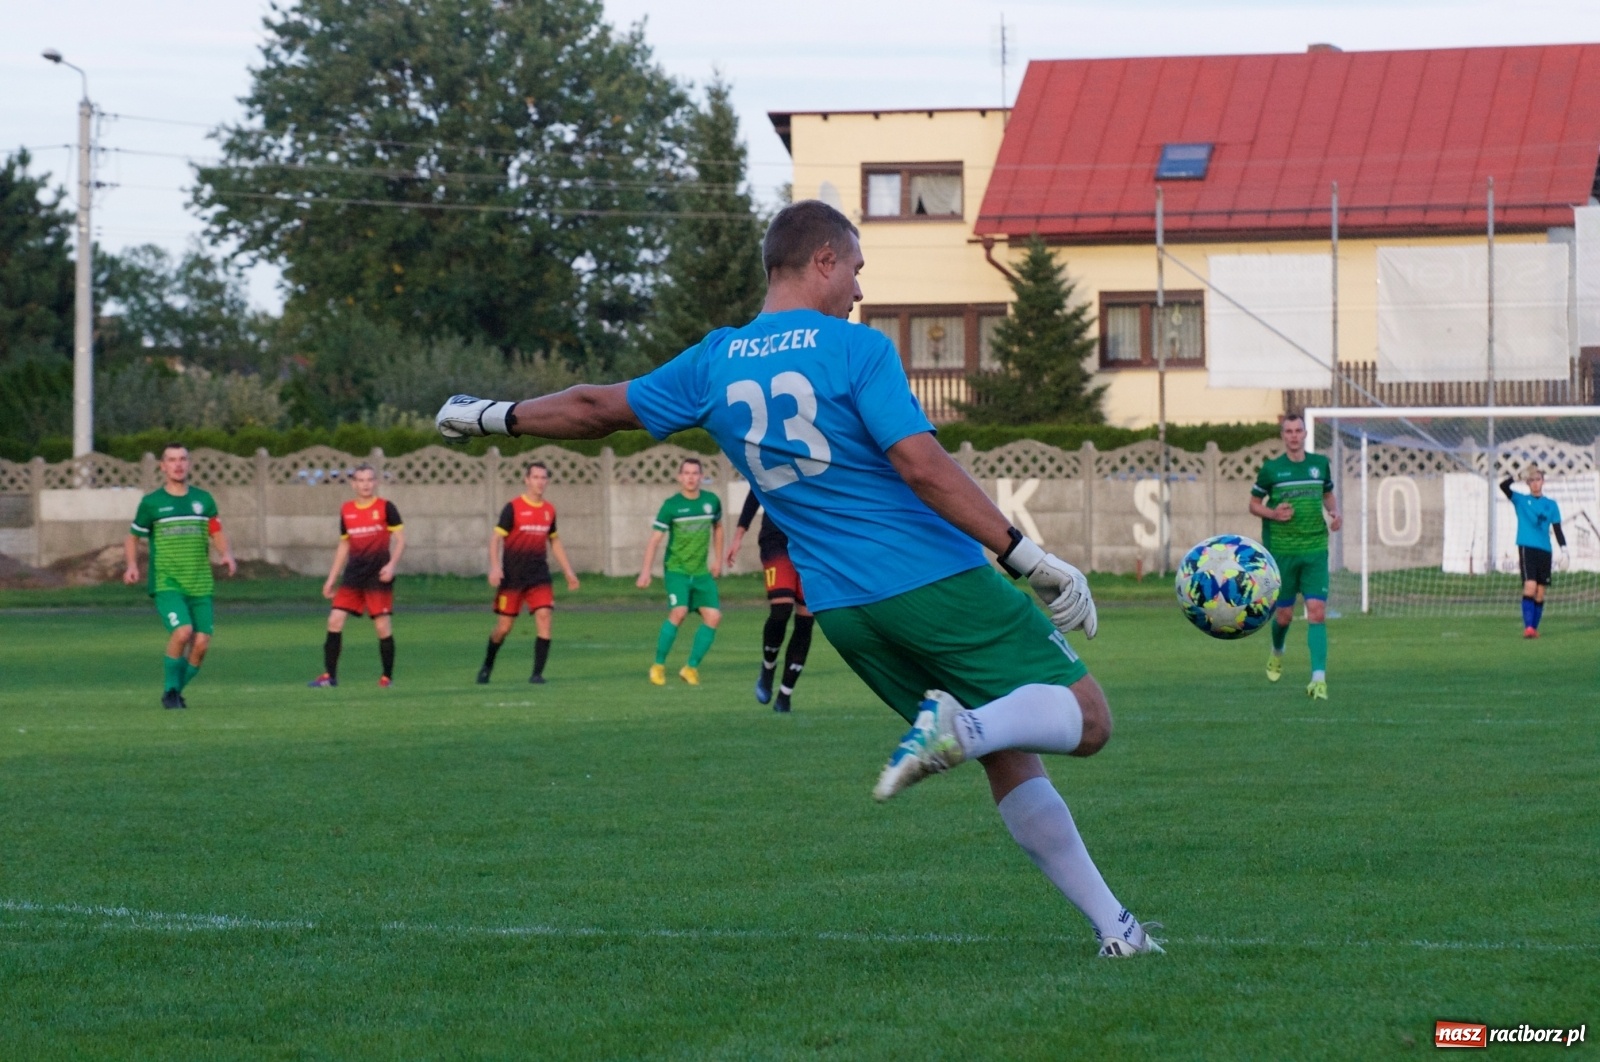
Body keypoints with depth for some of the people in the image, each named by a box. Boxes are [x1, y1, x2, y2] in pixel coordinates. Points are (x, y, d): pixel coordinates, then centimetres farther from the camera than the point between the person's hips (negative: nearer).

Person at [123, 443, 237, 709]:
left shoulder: (203, 500, 10)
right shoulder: (151, 502, 2)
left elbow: (217, 533, 18)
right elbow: (132, 538, 11)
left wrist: (227, 554, -3)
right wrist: (131, 565, -7)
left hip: (200, 584, 4)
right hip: (166, 583, -3)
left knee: (201, 643, -5)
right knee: (182, 631, -24)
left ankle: (176, 691, 19)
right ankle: (170, 691, -4)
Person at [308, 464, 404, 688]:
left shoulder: (385, 507, -3)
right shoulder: (346, 510, 9)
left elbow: (400, 539, -3)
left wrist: (392, 564, -19)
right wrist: (331, 578, 16)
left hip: (378, 575, -4)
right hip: (353, 574, 4)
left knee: (383, 625, -6)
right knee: (335, 619, -6)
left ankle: (387, 677, 7)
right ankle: (329, 675, 0)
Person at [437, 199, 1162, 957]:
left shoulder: (713, 364, 10)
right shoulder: (855, 350, -7)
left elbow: (596, 409, 19)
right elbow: (922, 467, -17)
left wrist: (490, 417, 37)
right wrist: (1027, 557, -16)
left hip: (841, 607, 6)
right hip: (937, 579, -6)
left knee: (1011, 757, 14)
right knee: (1086, 720, -4)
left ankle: (1111, 925, 8)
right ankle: (966, 725, -31)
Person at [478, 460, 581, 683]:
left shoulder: (549, 510, 9)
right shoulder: (513, 508, -7)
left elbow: (555, 542, 21)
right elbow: (495, 538, -9)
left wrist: (568, 572, 18)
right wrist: (495, 567, -22)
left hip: (539, 577, 3)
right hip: (512, 578, -3)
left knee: (544, 617, -14)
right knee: (503, 627, 2)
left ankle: (537, 673, -10)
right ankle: (486, 667, 26)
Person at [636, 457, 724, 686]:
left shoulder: (712, 501, 2)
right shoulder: (671, 505, -9)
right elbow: (654, 539, -9)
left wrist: (717, 559, 20)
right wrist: (645, 572, -16)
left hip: (702, 571, 4)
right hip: (676, 569, -4)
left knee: (713, 616, -8)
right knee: (678, 611, -23)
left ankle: (691, 667, 5)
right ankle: (658, 665, -9)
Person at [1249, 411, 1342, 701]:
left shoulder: (1320, 464, 5)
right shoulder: (1271, 468, -2)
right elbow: (1254, 504, 6)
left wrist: (1334, 512, 0)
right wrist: (1273, 513, -14)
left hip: (1315, 549, 1)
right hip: (1281, 551, -1)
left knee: (1317, 612, -11)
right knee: (1284, 614, 7)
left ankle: (1319, 678, -15)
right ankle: (1277, 652, 41)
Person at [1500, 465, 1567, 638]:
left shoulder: (1551, 505, 13)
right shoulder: (1521, 500, 9)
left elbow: (1557, 530, 10)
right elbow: (1503, 485, -6)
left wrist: (1564, 550, 0)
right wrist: (1519, 476, -13)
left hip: (1545, 551, 3)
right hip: (1527, 548, -3)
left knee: (1540, 593, 2)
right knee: (1530, 587, -17)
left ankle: (1534, 628, 10)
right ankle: (1528, 627, -21)